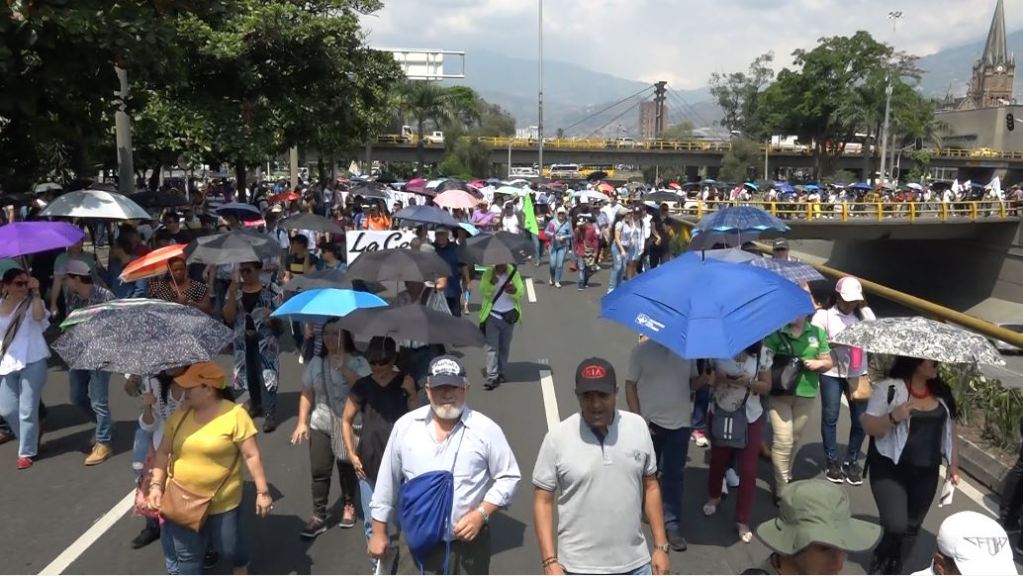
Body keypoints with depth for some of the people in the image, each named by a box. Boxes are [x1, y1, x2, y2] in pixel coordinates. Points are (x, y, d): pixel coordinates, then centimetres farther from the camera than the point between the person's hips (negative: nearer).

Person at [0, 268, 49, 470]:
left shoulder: (32, 302, -6)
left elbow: (39, 316, -29)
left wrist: (35, 293, -29)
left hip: (32, 362, -5)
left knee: (27, 410, 0)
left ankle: (27, 452, 15)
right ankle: (32, 434, 35)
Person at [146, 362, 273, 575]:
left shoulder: (234, 415, -16)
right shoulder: (180, 415, 0)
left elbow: (252, 455, -14)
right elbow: (163, 452, 6)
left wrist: (262, 491, -13)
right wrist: (156, 485, -5)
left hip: (222, 503, -3)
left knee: (229, 546, 16)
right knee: (185, 556, 11)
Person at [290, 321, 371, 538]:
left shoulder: (358, 362, -9)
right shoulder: (316, 362, 3)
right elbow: (307, 394, 7)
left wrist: (343, 368, -27)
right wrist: (301, 422, 0)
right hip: (320, 425, 3)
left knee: (347, 469, 12)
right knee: (319, 471, 1)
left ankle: (348, 507, 33)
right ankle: (318, 517, 11)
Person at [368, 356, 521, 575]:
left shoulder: (486, 429, -10)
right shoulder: (405, 426, -4)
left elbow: (508, 477, -2)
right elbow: (388, 479, 5)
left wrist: (481, 513, -15)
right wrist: (379, 531, 9)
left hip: (469, 540, -1)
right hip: (422, 540, 2)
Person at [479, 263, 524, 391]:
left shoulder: (514, 272, 2)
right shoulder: (488, 273, -2)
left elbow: (522, 291, -5)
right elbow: (483, 291, -14)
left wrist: (514, 291, -27)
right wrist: (492, 283, -32)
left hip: (509, 316, 2)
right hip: (492, 316, -2)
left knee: (505, 347, 11)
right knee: (492, 347, -5)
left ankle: (501, 373, 25)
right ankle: (492, 377, -5)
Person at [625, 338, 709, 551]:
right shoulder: (643, 349, -9)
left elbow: (692, 382, 10)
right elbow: (630, 385, -6)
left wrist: (706, 379, -14)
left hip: (679, 421, 2)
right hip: (649, 421, -2)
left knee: (675, 475, 5)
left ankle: (671, 525, 14)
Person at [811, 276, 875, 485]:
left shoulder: (864, 313, 4)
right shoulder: (824, 315, -6)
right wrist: (835, 342, -21)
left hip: (858, 373, 3)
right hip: (831, 373, -3)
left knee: (861, 419, 6)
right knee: (830, 417, 8)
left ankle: (852, 461, 25)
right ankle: (831, 461, 24)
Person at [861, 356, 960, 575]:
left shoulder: (942, 392, 5)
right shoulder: (889, 388, -12)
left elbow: (950, 429, 15)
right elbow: (868, 427, -10)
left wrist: (953, 464, 12)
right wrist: (892, 417, -27)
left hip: (926, 473, 5)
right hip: (890, 468, -5)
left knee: (912, 528, 10)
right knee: (896, 526, -14)